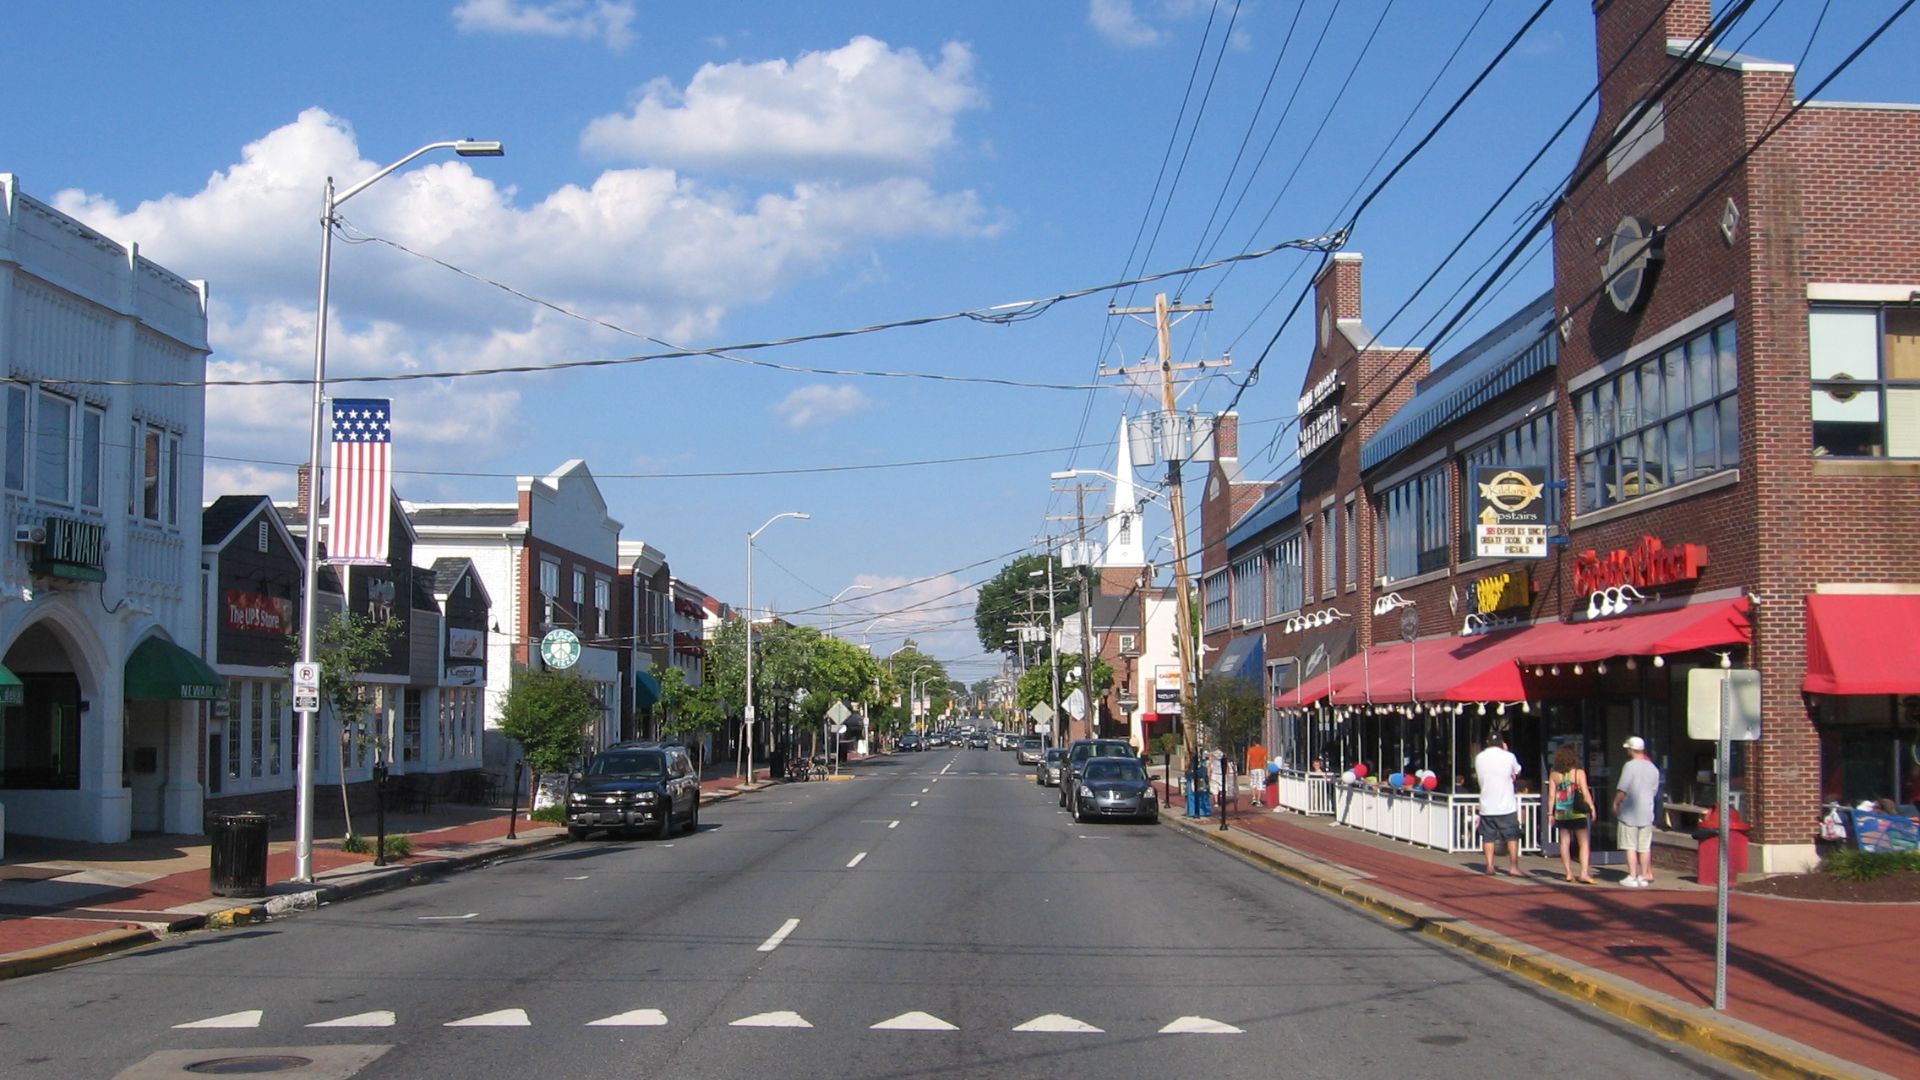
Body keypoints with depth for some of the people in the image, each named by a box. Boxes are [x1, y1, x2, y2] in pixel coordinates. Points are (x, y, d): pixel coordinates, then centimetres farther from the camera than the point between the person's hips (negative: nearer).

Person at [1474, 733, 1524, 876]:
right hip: (1506, 805, -3)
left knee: (1488, 837, 9)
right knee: (1512, 836, 6)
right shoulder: (1508, 756, -8)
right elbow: (1517, 772, 11)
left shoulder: (1479, 758, 2)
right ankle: (1513, 866, 1)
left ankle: (1489, 866, 6)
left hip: (1486, 806, 3)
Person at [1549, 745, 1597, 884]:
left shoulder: (1554, 775, 2)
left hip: (1561, 814, 3)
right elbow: (1585, 792, -8)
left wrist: (1551, 813, 7)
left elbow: (1552, 795, 2)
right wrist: (1592, 808, -3)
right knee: (1585, 843, 1)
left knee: (1565, 842, 8)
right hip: (1578, 813, -3)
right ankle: (1584, 873, -10)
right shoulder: (1579, 772, -5)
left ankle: (1568, 873, 7)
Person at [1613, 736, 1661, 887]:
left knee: (1630, 847, -1)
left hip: (1629, 812, -6)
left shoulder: (1630, 766, -11)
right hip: (1646, 812, 6)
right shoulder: (1653, 768, 8)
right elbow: (1654, 790, 15)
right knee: (1645, 847, 9)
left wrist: (1615, 804, 0)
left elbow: (1622, 790, -13)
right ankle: (1644, 876, 11)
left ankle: (1632, 877, -3)